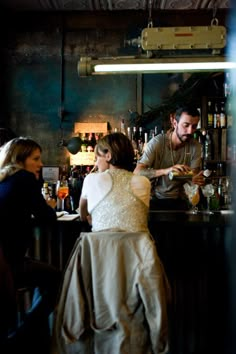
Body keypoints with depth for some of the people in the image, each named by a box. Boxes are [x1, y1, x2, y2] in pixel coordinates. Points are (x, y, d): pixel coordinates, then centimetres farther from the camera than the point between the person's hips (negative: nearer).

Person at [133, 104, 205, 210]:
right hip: (155, 199, -2)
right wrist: (165, 171, -40)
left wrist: (195, 180, -30)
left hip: (178, 201, 2)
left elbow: (192, 175, -4)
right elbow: (137, 172, -24)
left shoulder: (195, 146, -4)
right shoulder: (157, 142, -15)